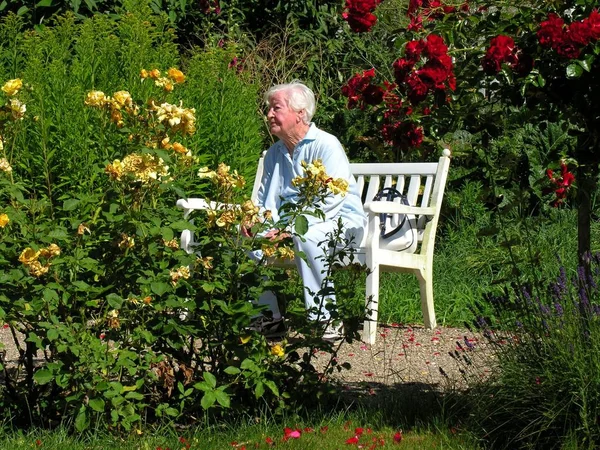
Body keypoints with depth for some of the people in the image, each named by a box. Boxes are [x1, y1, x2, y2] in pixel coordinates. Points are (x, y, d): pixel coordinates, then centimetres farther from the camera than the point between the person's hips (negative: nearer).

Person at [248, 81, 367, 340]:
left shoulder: (326, 146, -13)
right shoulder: (274, 153, 11)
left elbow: (332, 200, -23)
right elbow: (265, 200, 17)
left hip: (341, 223, -7)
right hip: (292, 224, 7)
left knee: (305, 235, -37)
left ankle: (324, 319, -32)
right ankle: (267, 316, -3)